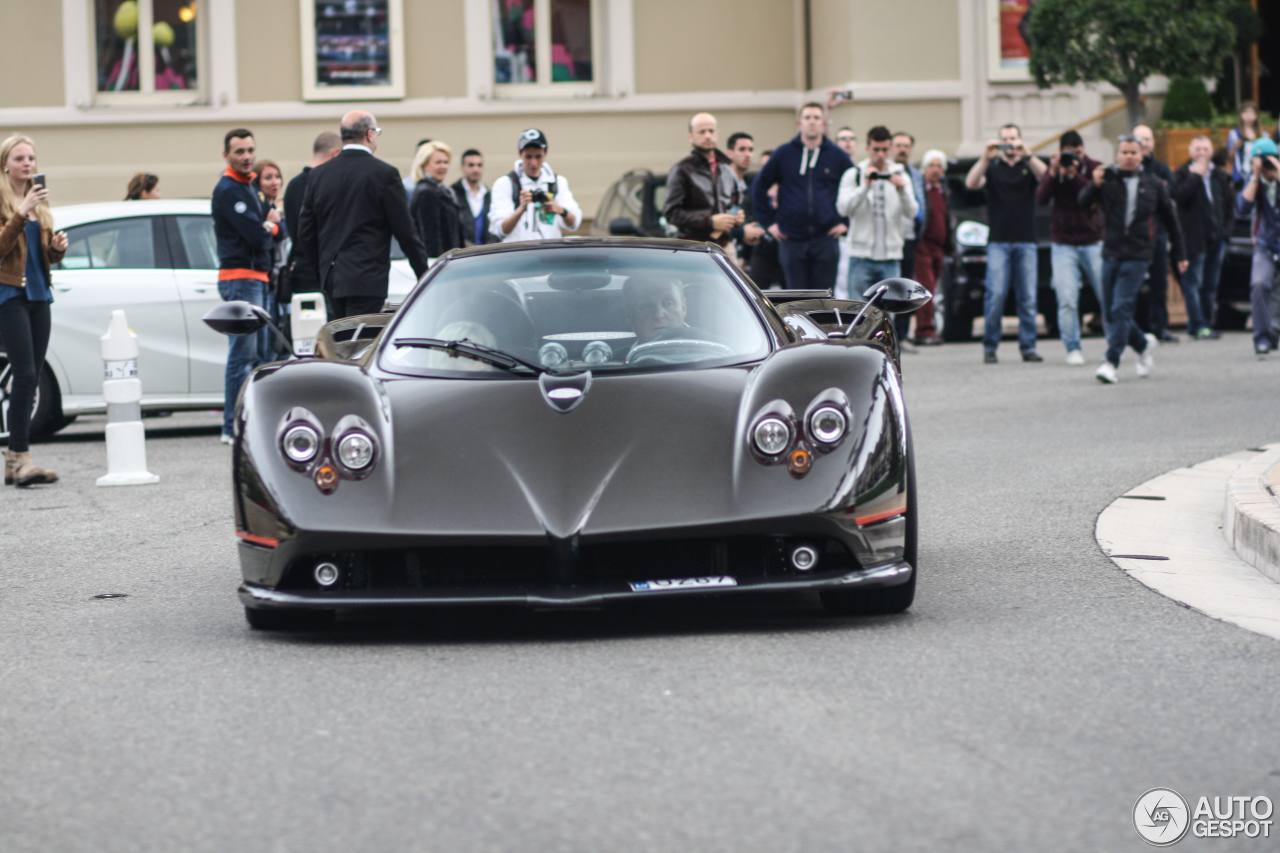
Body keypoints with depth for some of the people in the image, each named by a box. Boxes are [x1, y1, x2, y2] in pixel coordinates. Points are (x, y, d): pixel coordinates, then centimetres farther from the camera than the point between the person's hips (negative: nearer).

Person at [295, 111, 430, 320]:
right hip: (367, 279, -6)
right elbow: (405, 230, -5)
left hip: (331, 279, 6)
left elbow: (305, 232, 9)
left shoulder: (318, 175, 7)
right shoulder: (385, 174, -8)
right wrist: (423, 273, 6)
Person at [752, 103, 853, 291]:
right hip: (792, 241, 0)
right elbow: (759, 187, 12)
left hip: (825, 238, 0)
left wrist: (846, 222, 5)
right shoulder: (783, 154, 6)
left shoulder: (837, 156, 6)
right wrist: (768, 222, 6)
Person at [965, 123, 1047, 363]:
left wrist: (1027, 155, -24)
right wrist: (986, 158, -22)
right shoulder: (993, 168, 10)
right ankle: (989, 347, -2)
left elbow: (1046, 177, -10)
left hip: (1026, 242, 1)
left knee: (1028, 298, -1)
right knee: (995, 295, -9)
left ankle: (1028, 346, 4)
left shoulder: (1029, 167, 11)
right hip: (998, 241, -1)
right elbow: (971, 183, -8)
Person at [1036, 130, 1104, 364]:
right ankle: (1073, 349, -4)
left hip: (1093, 242, 0)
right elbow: (1041, 200, -11)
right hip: (1063, 245, 0)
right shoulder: (1052, 171, 3)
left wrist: (1075, 175, -23)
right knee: (1067, 300, -11)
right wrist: (1053, 173, -22)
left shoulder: (1095, 169, 0)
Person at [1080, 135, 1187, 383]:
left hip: (1137, 256, -2)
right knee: (1110, 313, 5)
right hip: (1111, 253, 2)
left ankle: (1112, 363, -13)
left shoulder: (1153, 184, 8)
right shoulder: (1107, 179, 5)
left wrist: (1179, 255, 19)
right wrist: (1094, 185, -31)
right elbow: (1083, 202, -10)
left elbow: (1170, 220, 17)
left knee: (1121, 308, -14)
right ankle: (1144, 345, 29)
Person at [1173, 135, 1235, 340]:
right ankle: (1198, 325, -9)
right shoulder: (1182, 174, -1)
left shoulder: (1221, 177, 14)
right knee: (1193, 283, -8)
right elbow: (1180, 196, -20)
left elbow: (1230, 202, 19)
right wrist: (1196, 175, -16)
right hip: (1194, 238, -5)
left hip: (1217, 238, 5)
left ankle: (1206, 324, 15)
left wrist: (1227, 227, 7)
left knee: (1210, 285, 9)